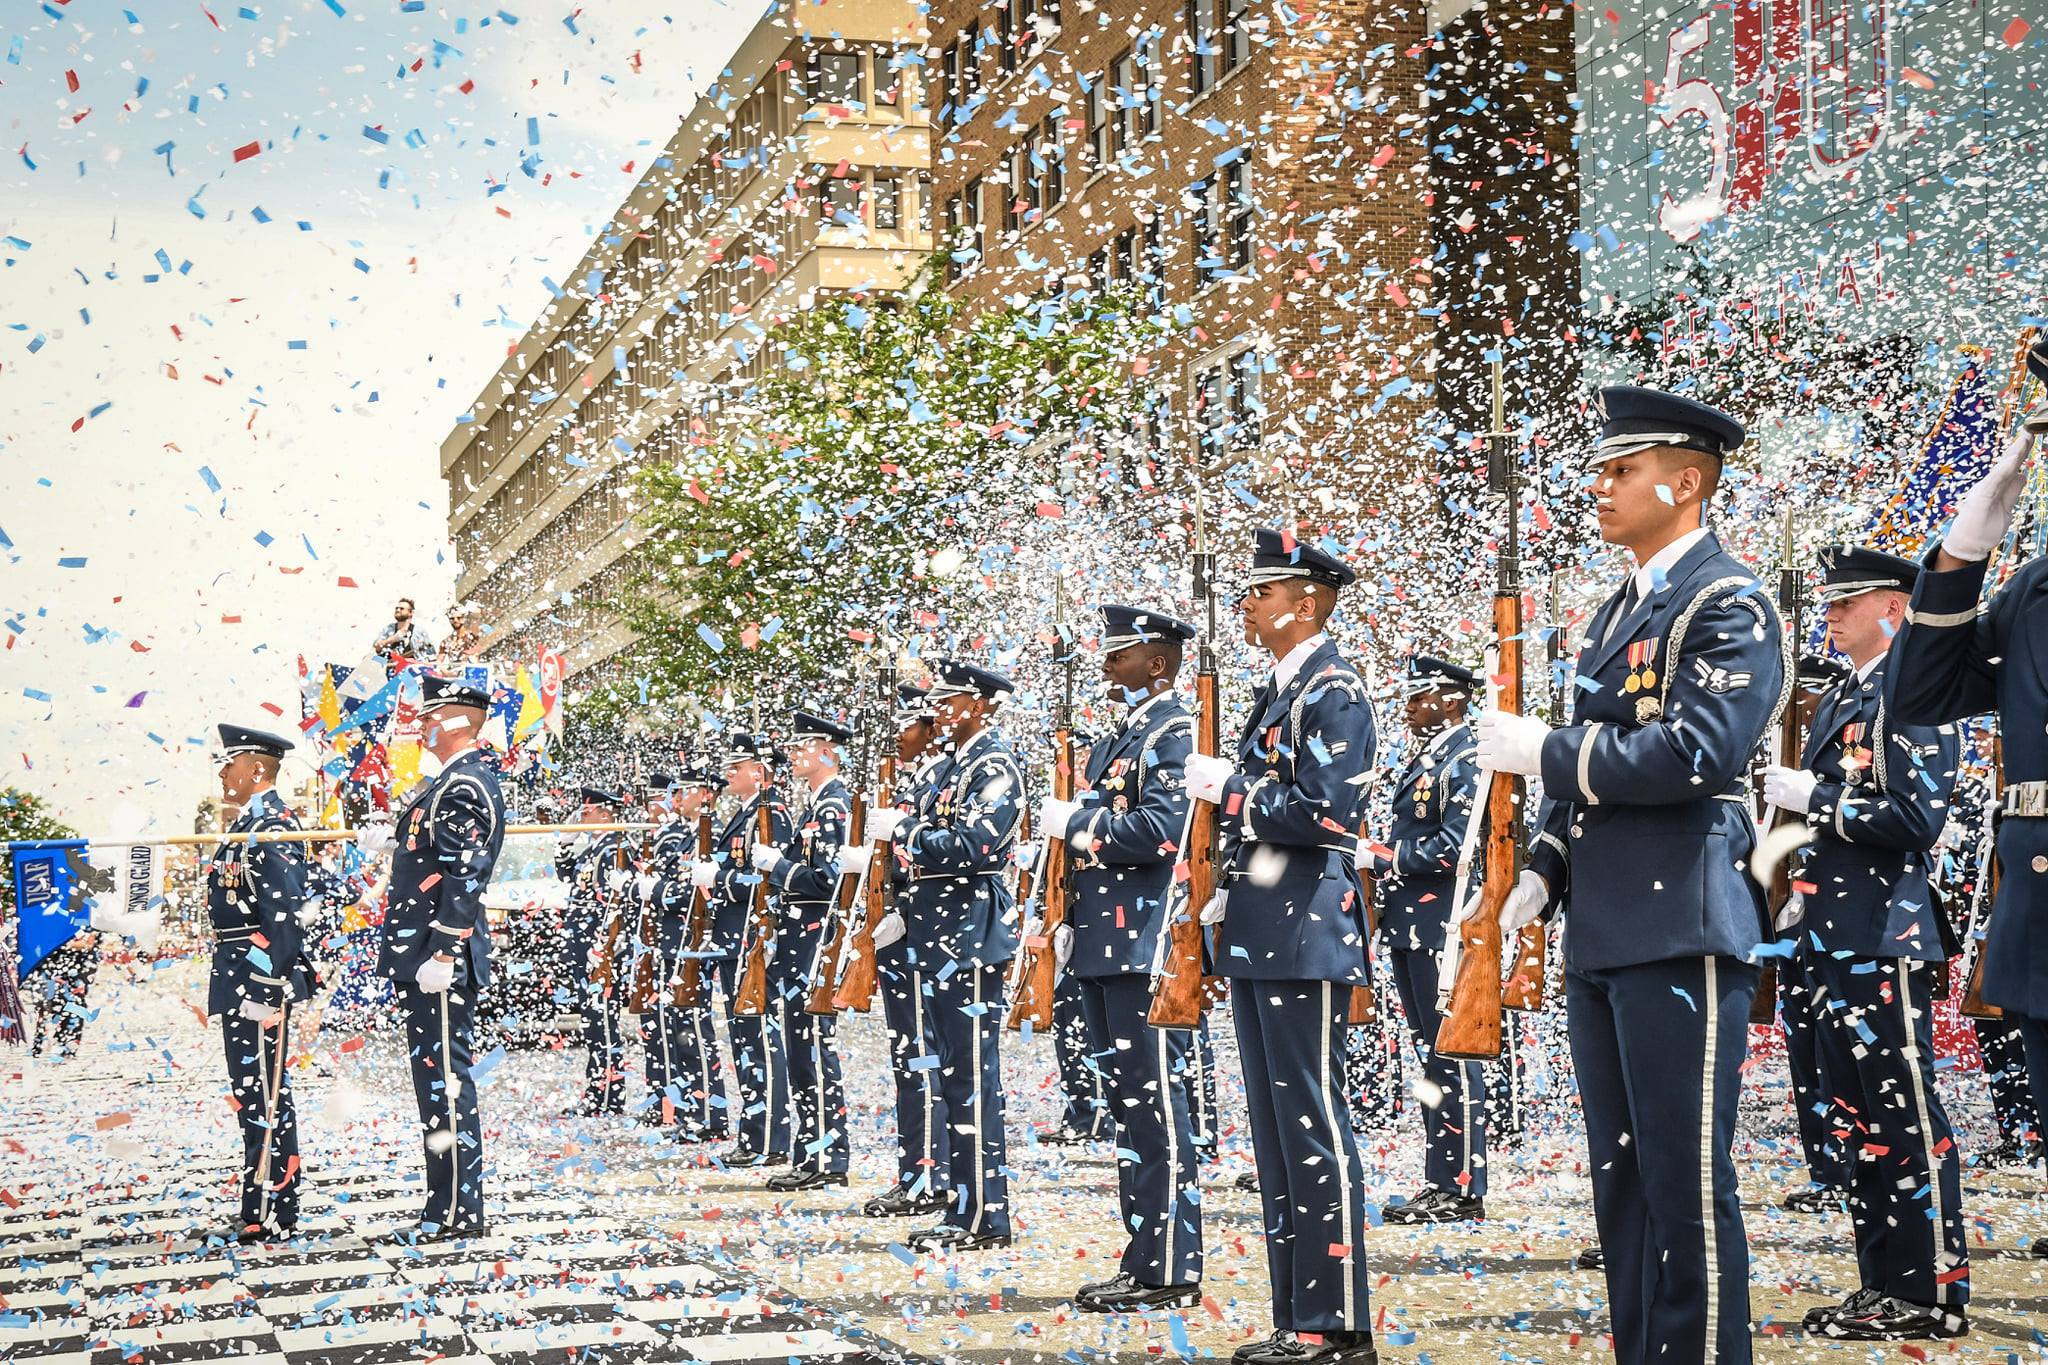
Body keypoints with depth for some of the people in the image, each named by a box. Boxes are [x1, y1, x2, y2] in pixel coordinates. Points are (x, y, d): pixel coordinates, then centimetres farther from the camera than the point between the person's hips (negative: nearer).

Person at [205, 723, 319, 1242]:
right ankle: (267, 1209, 20)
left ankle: (269, 1215, -2)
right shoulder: (249, 824, 17)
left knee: (263, 1097, -6)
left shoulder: (273, 827, -15)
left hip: (259, 979, -11)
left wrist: (268, 990, -23)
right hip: (240, 980, 11)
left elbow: (284, 913, -21)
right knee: (254, 1094, 14)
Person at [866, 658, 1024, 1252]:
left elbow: (977, 845, -22)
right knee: (955, 1074, 12)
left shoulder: (995, 767, -10)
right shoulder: (944, 770, 19)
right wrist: (905, 916, 13)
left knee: (972, 1077, -8)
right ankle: (965, 1207, 17)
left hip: (971, 936, -10)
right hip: (939, 936, 10)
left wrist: (901, 829, -15)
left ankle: (983, 1218, -4)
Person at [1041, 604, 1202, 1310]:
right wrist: (1071, 926, 17)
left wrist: (1075, 821, -12)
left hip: (1149, 946, -10)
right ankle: (1143, 1258, 17)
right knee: (1126, 1100, 11)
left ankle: (1169, 1271, -3)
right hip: (1103, 946, 10)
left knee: (1154, 1101, -7)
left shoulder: (1176, 732, -8)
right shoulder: (1113, 742, 22)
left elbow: (1163, 827, -22)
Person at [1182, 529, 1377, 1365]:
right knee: (1275, 1128, 10)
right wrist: (1225, 901, 16)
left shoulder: (1333, 690, -9)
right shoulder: (1277, 691, 18)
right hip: (1257, 935, 10)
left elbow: (1324, 812, -19)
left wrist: (1228, 788, -12)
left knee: (1313, 1126, -6)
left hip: (1306, 934, -10)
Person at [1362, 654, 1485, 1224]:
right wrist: (1379, 856, 5)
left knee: (1450, 1057, -5)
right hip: (1410, 926, 10)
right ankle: (1441, 1183, 16)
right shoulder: (1423, 759, 19)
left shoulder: (1464, 759, -11)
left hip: (1442, 927, -10)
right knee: (1432, 1057, 11)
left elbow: (1456, 843, -20)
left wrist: (1381, 859, -15)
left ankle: (1462, 1190, -1)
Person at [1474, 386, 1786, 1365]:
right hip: (1601, 933, 9)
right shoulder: (1616, 614, 19)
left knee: (1687, 1182, -5)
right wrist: (1543, 873, 9)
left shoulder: (1729, 604, -8)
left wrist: (1542, 751, -13)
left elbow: (1695, 754, -21)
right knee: (1622, 1176, 13)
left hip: (1681, 928, -9)